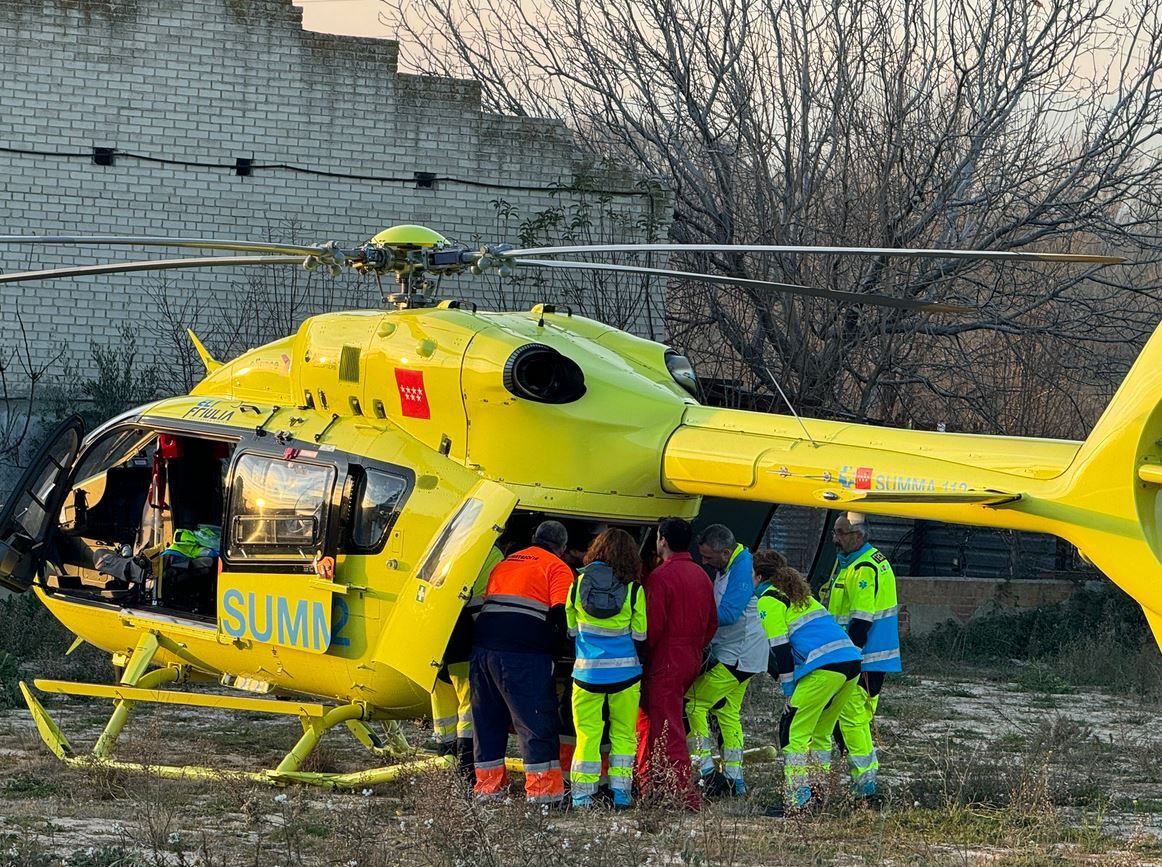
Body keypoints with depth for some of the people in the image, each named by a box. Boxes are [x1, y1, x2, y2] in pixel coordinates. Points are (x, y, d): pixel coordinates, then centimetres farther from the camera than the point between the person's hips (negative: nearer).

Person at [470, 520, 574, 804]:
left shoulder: (505, 563, 24)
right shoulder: (557, 568, 3)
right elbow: (560, 613, -8)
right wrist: (557, 647, 5)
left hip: (483, 646, 6)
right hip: (524, 651, -6)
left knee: (487, 719, 14)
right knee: (536, 721, -3)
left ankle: (488, 784, 17)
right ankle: (542, 789, -8)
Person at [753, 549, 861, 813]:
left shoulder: (768, 601, 2)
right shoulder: (799, 594, 29)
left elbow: (780, 648, -4)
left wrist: (790, 691, 0)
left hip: (823, 668, -9)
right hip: (852, 661, 9)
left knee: (793, 731, -4)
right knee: (819, 733, 18)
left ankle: (798, 800, -11)